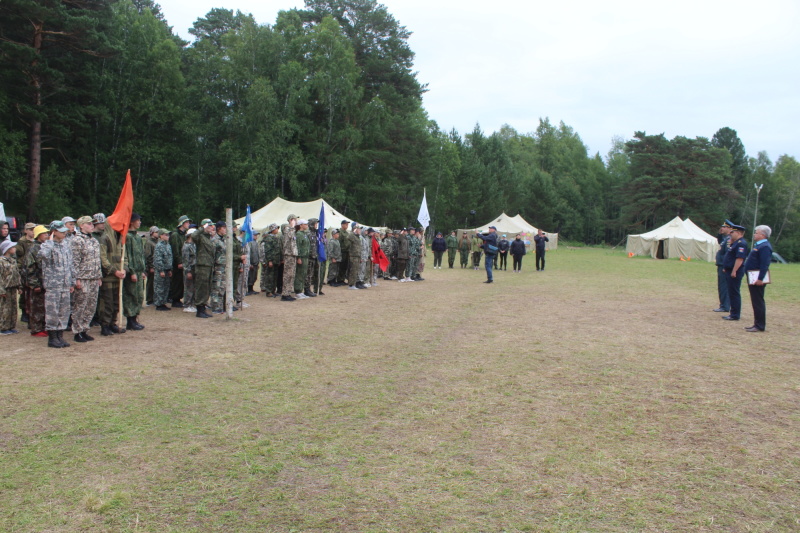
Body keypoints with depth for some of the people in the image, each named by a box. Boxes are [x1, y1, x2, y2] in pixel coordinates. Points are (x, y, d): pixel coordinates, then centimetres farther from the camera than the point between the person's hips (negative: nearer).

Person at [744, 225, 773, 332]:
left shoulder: (765, 247, -16)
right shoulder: (759, 245, 17)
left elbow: (765, 264, -23)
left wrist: (760, 279, -26)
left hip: (758, 278, -11)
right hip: (754, 278, 11)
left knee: (758, 302, -6)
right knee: (756, 302, 14)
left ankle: (760, 326, -2)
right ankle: (757, 324, 21)